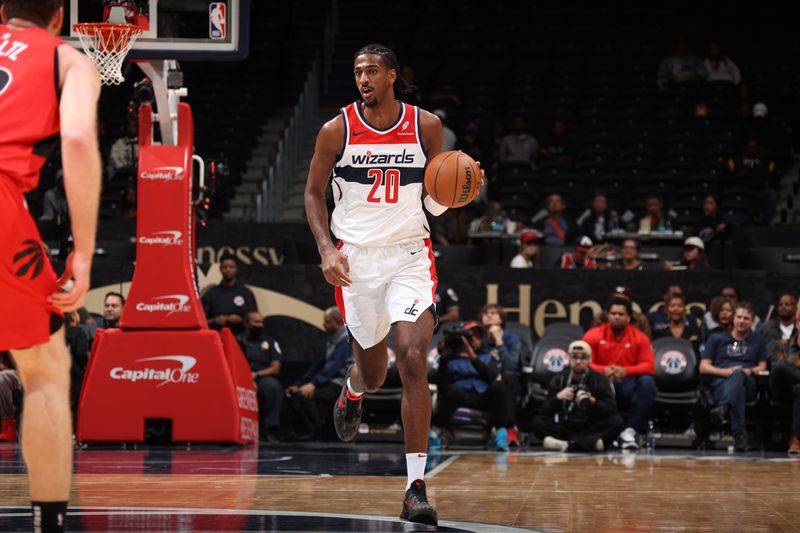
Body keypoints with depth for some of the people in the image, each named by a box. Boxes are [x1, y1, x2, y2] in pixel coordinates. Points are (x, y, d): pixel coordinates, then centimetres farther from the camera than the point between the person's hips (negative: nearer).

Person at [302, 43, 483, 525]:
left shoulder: (426, 125, -1)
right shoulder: (337, 130, -3)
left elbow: (436, 203, 8)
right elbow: (314, 194, 7)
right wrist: (326, 248, -7)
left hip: (410, 254, -1)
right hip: (356, 258, 1)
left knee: (413, 360, -18)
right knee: (373, 372, 12)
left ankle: (416, 485, -17)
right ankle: (352, 393, 55)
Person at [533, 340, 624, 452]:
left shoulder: (599, 379, 6)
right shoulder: (559, 379, 9)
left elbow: (612, 409, -7)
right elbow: (544, 412, 0)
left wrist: (593, 402, -25)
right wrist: (557, 398, -20)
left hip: (591, 429, -1)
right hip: (564, 429, 1)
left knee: (617, 421, -27)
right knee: (537, 421, -24)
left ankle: (569, 444, -41)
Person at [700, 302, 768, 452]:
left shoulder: (758, 341, 32)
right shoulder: (716, 339, 28)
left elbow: (762, 367, 21)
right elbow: (703, 367, 16)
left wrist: (750, 371, -4)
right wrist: (726, 371, -4)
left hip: (749, 385, 0)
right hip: (720, 383, 0)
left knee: (738, 374, -42)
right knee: (738, 389, -42)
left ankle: (723, 409, -72)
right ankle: (739, 434, -63)